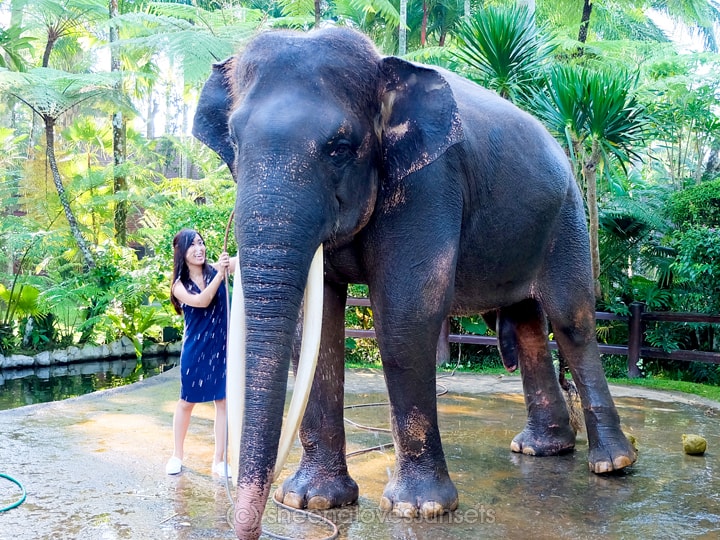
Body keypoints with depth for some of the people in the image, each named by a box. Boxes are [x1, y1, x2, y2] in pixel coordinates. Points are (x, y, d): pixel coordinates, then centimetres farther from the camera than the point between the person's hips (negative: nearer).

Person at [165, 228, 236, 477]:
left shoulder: (215, 270, -3)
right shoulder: (179, 285, -5)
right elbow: (201, 301, -24)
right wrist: (220, 275, -33)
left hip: (222, 347, 1)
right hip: (195, 350, -1)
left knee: (223, 401, 2)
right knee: (186, 402, 11)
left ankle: (219, 461, 13)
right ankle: (177, 455, 29)